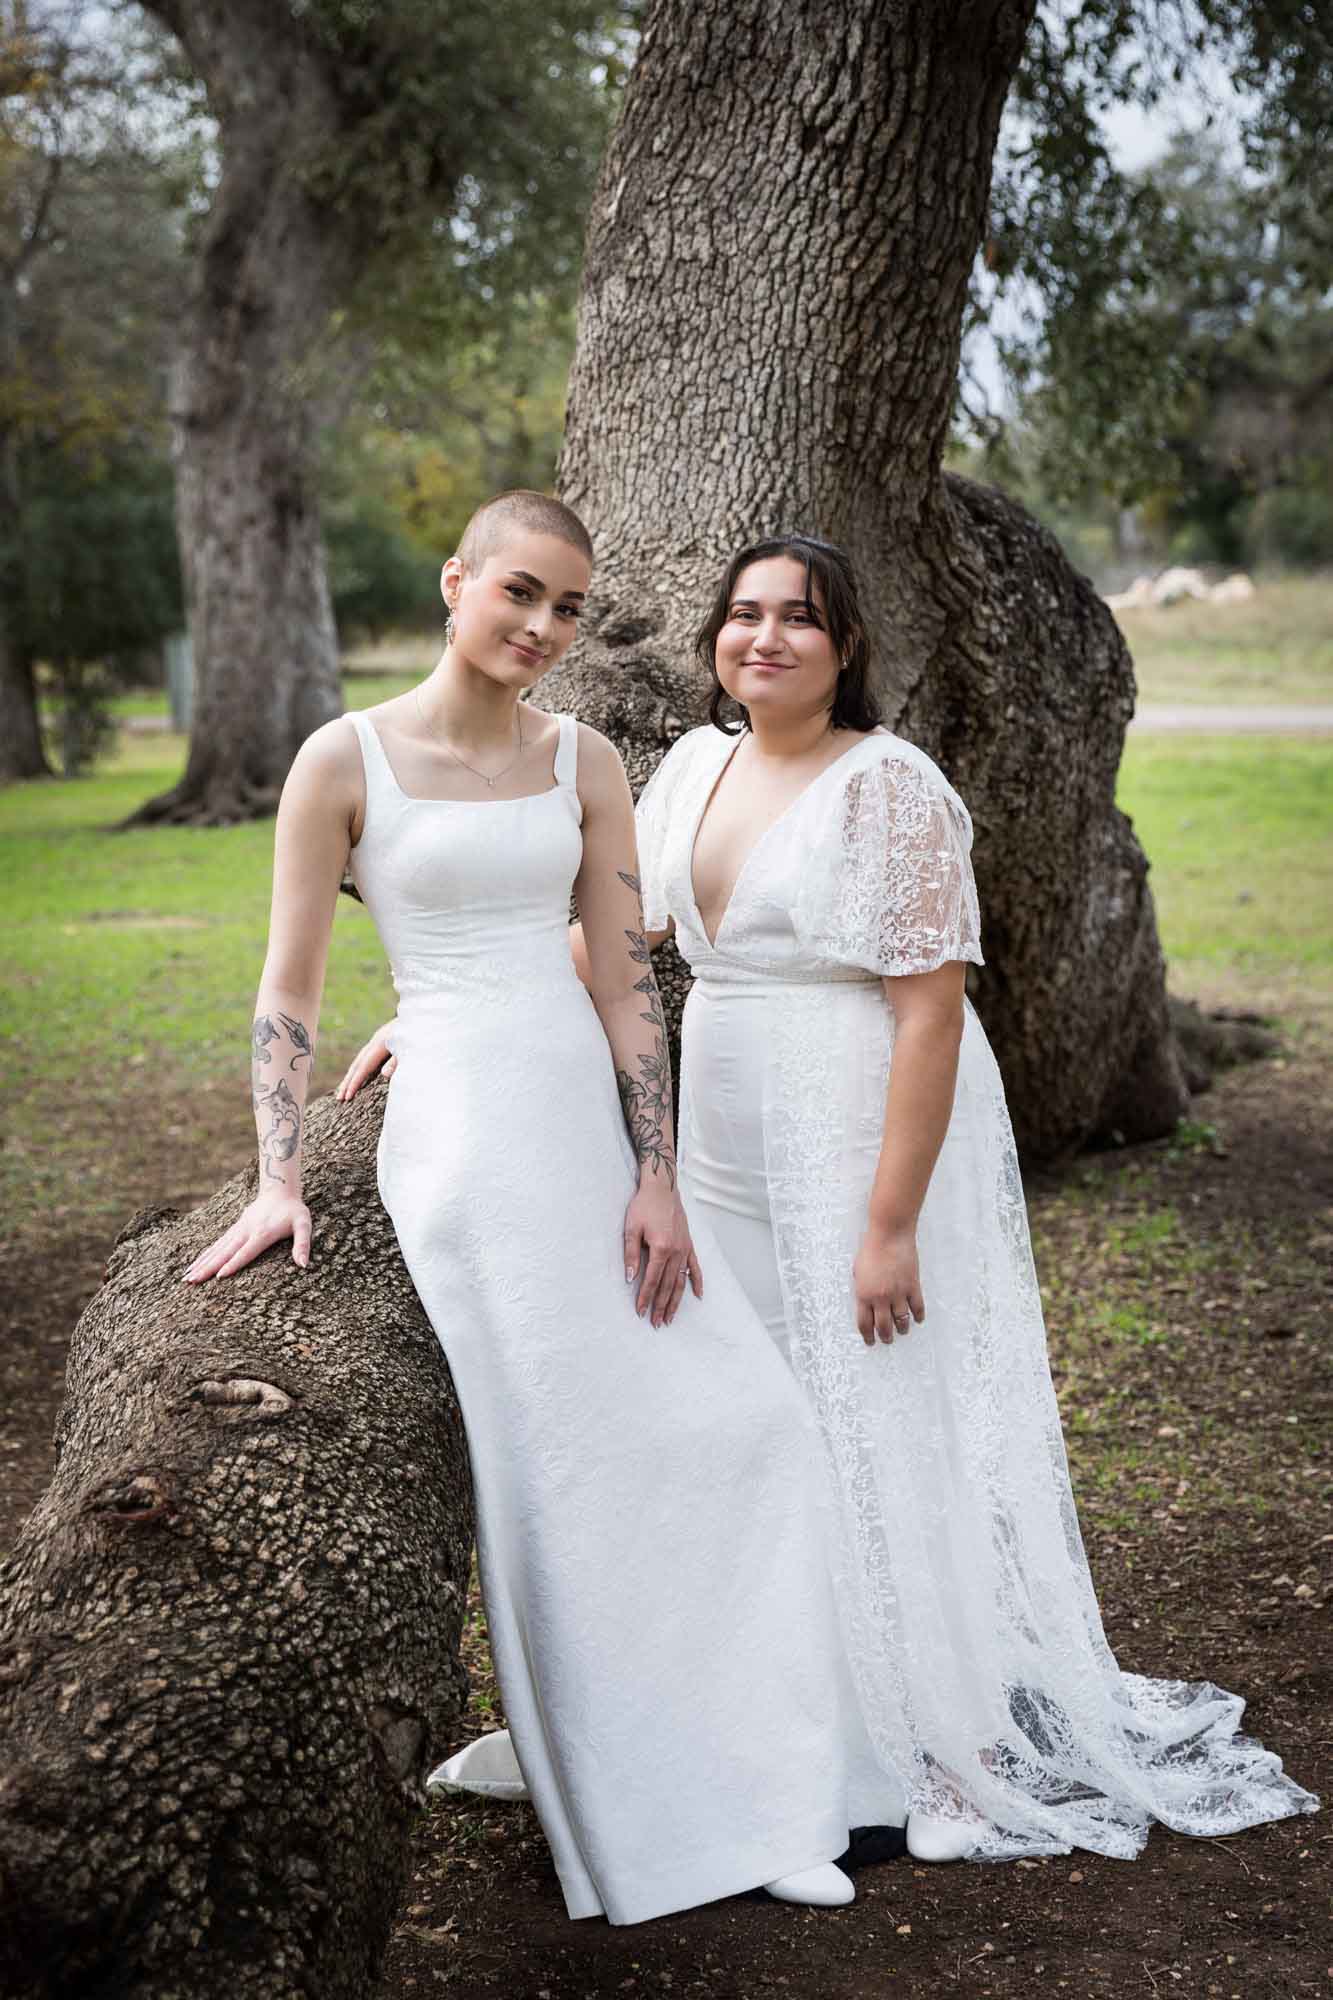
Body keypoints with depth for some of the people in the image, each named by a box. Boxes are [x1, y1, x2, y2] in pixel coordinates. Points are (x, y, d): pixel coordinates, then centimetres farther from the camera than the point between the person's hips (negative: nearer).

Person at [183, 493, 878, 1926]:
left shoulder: (584, 765, 7)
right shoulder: (346, 760, -3)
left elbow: (624, 984, 4)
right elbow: (288, 986, -1)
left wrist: (657, 1181, -3)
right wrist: (278, 1183, -8)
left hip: (591, 1125, 5)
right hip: (459, 1134, -5)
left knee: (743, 1424, 2)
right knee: (555, 1474, -3)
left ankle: (753, 1783, 20)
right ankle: (633, 1827, 15)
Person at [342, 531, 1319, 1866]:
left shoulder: (889, 787, -14)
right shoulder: (698, 765, 8)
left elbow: (931, 1012, -18)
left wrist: (891, 1224, -22)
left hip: (865, 1150, -7)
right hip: (727, 1157, 7)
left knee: (882, 1438, 1)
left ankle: (960, 1741, 19)